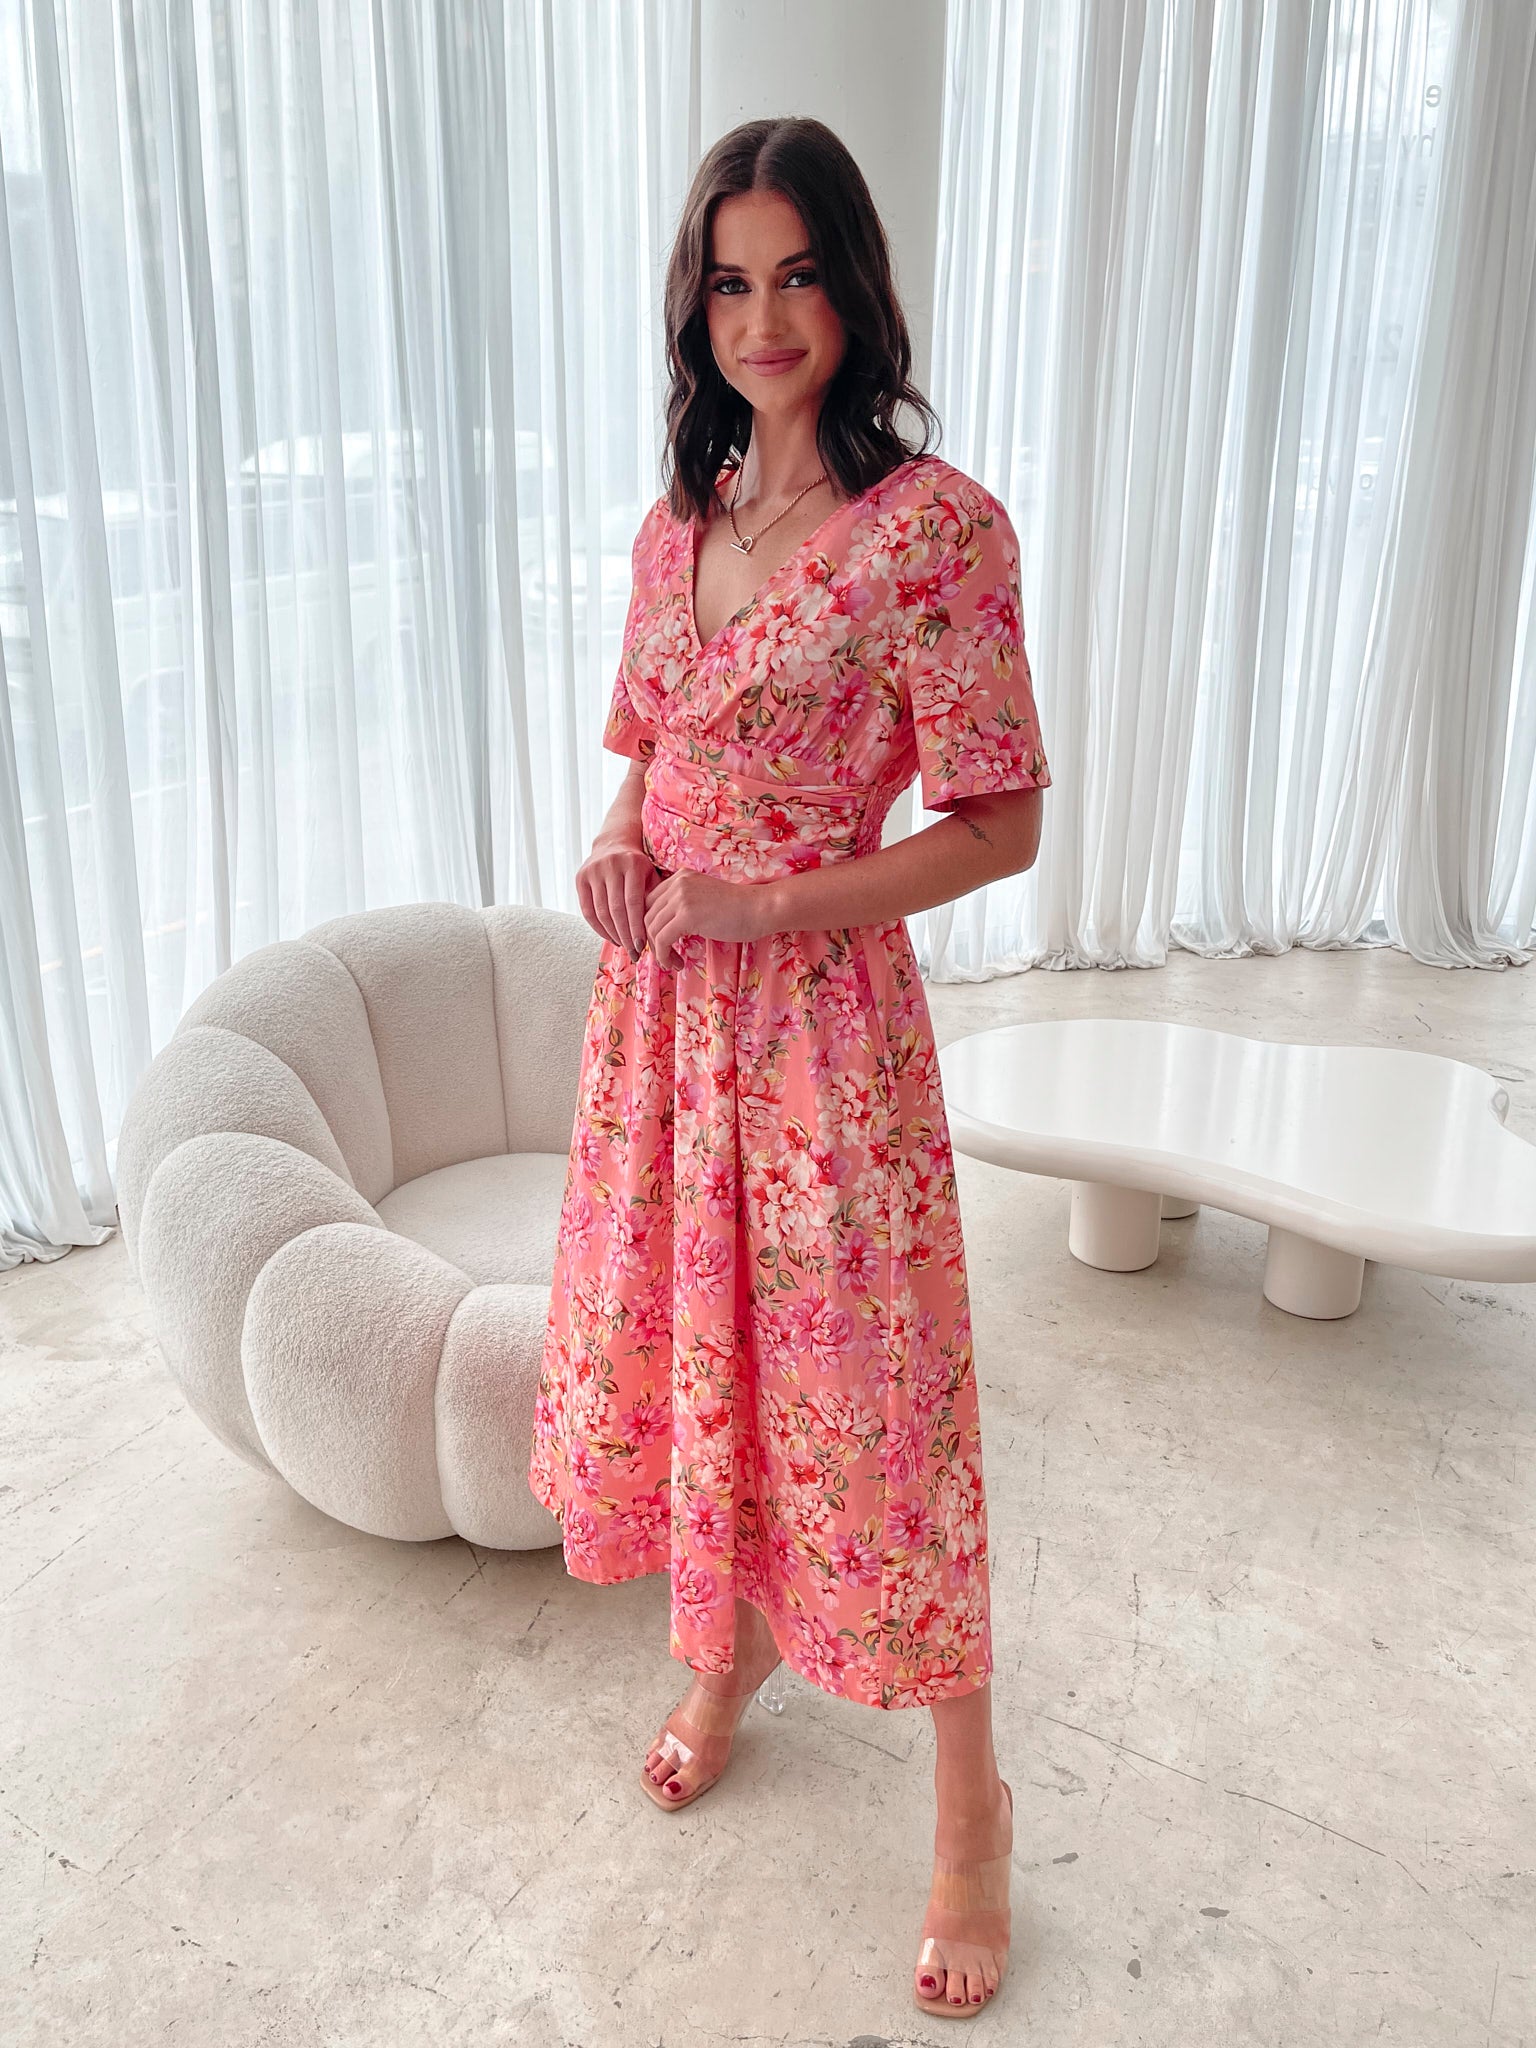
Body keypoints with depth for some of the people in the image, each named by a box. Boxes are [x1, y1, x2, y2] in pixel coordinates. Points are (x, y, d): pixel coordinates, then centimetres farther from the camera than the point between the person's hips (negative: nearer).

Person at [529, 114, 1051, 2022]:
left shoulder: (934, 526, -13)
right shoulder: (679, 522, 8)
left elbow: (999, 826, -13)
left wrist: (761, 907, -18)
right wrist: (617, 834, -3)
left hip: (819, 1009, -6)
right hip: (658, 1004, 7)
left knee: (865, 1395, 3)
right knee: (674, 1348, 18)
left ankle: (970, 1801, 25)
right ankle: (724, 1652, 46)